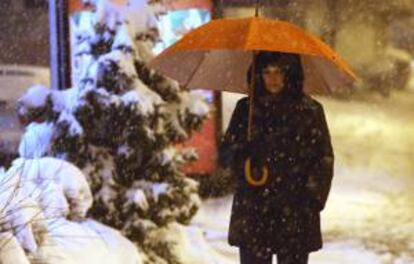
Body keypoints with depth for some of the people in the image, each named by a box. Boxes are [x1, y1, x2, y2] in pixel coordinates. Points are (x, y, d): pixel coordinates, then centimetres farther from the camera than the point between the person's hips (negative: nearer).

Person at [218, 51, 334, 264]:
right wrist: (240, 155, -12)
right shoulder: (246, 109, 8)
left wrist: (314, 196, -10)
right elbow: (224, 154, 11)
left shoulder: (310, 111, 3)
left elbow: (324, 160, 3)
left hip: (295, 215, -1)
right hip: (252, 213, 2)